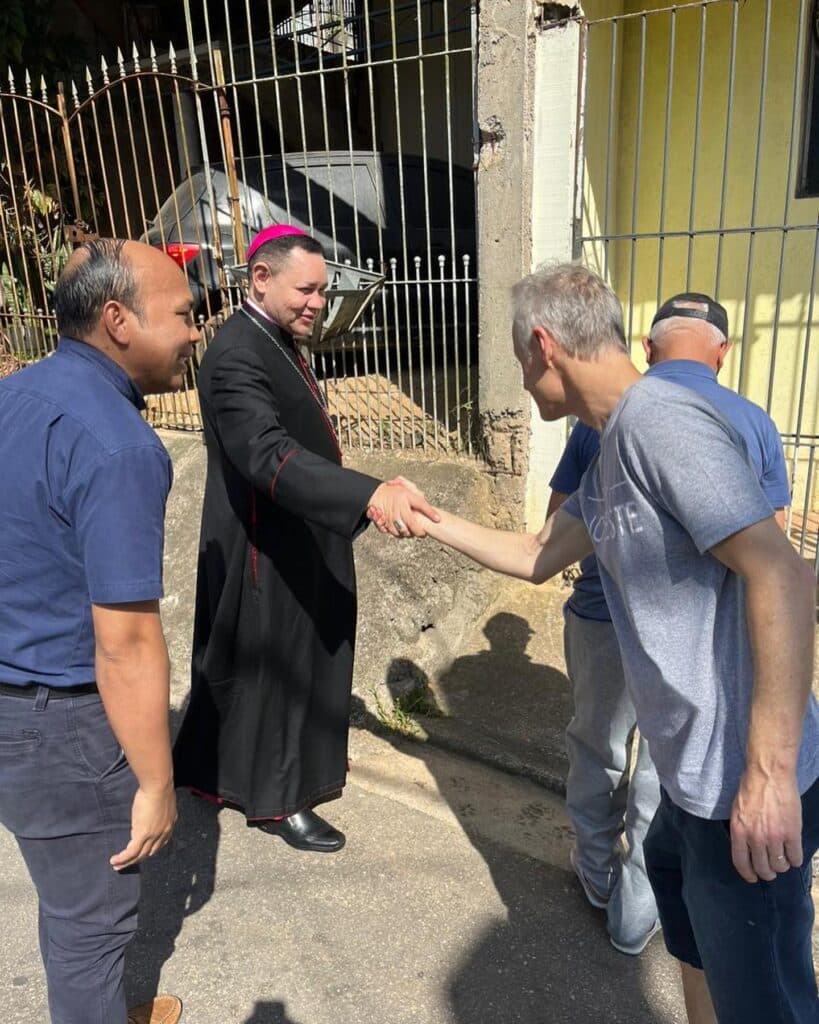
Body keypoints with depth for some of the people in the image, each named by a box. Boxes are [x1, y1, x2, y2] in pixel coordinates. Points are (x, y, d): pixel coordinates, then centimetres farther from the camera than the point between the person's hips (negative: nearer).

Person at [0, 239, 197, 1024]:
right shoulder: (116, 445, -25)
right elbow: (125, 644, -25)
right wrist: (155, 782, -15)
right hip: (63, 723, -9)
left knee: (70, 894, 28)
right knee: (92, 914, 15)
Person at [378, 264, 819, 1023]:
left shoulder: (659, 419, -21)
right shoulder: (611, 450, 9)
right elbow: (537, 559, 20)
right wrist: (430, 520, 21)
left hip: (749, 779, -9)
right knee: (676, 884, 29)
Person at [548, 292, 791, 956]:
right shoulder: (754, 424, -6)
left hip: (603, 620, 0)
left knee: (597, 753, 21)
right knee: (667, 774, 17)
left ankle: (597, 876, 42)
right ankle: (636, 913, 33)